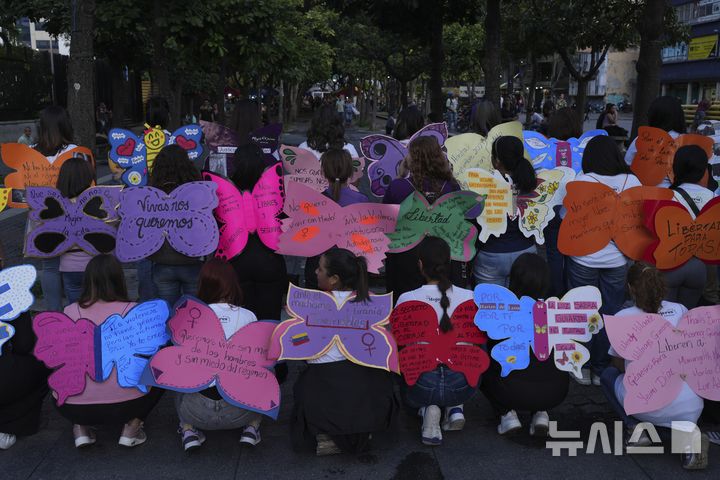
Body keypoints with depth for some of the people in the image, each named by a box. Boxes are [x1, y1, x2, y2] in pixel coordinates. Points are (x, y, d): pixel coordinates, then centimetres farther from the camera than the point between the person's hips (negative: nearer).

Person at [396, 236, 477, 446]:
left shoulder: (406, 300, -8)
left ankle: (427, 409, 2)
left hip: (422, 386, -2)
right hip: (461, 385, 2)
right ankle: (454, 409, 11)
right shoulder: (470, 298, -4)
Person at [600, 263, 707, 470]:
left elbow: (619, 364, 11)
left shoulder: (623, 317, 0)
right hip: (690, 408, 2)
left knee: (608, 374, 27)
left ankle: (635, 427, 5)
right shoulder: (680, 311, 7)